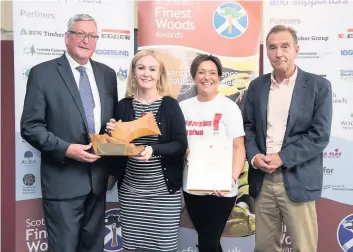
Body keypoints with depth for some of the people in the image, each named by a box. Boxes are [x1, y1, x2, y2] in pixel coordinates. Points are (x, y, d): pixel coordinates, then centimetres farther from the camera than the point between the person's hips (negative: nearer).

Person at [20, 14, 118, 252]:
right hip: (62, 179, -5)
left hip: (98, 177, 5)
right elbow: (31, 127, -9)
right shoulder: (43, 73, -6)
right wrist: (66, 149, -21)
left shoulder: (107, 74, 9)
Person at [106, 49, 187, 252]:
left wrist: (153, 149, -22)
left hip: (165, 190, -2)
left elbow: (181, 145, -8)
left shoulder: (170, 105, -3)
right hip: (130, 190, 3)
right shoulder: (124, 106, 4)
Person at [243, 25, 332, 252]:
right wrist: (254, 156, -9)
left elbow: (320, 135, -9)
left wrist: (283, 158, -16)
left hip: (298, 181, -3)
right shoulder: (257, 86, 9)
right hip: (262, 180, 4)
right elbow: (248, 127, 9)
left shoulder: (318, 86, -3)